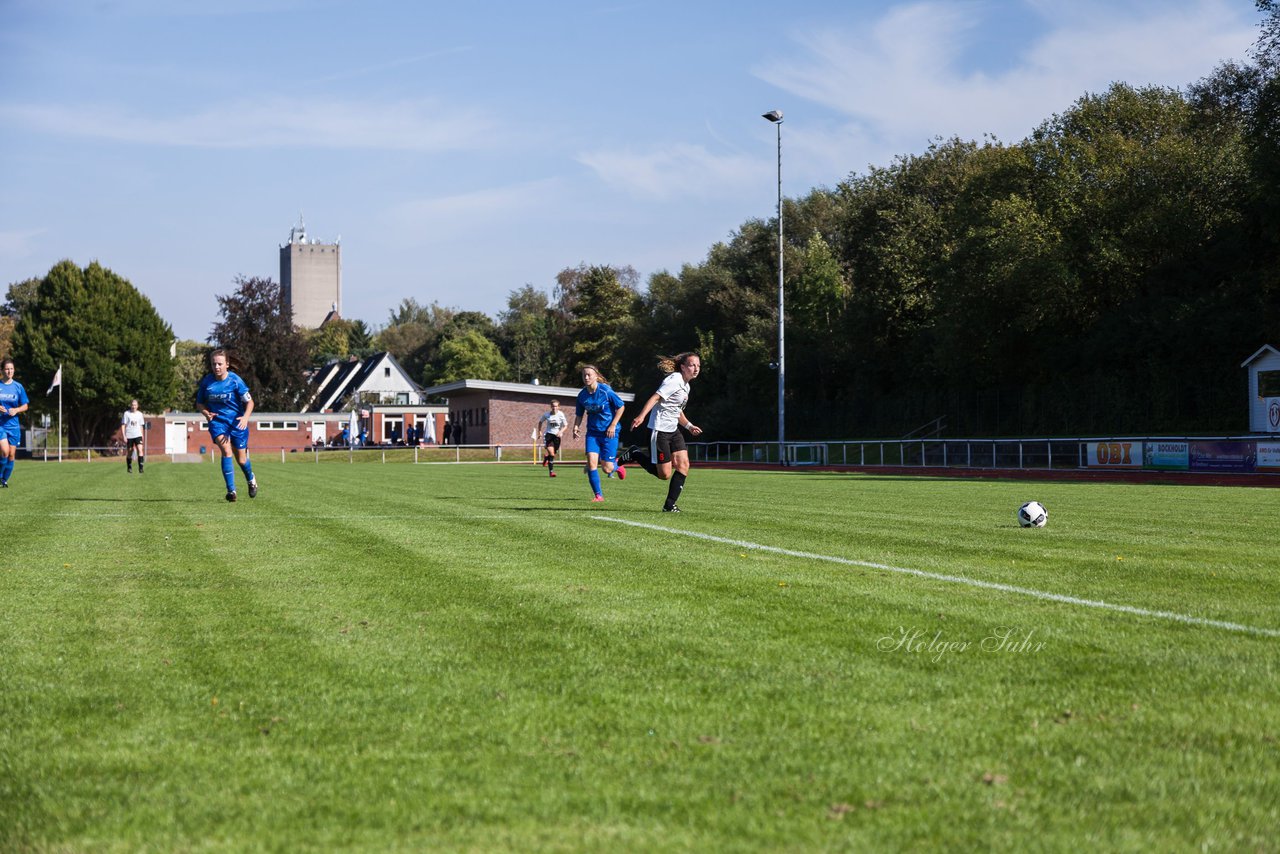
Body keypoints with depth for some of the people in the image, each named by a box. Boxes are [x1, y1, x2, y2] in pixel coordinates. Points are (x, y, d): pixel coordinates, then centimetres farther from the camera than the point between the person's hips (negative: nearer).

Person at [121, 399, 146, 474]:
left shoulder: (139, 414, 8)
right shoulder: (126, 413, -2)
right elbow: (123, 425, -2)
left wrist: (142, 435, 18)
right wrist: (124, 436, -9)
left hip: (138, 435, 1)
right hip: (129, 436, -1)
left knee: (140, 450, -17)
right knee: (129, 452, 7)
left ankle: (140, 468, -19)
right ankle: (129, 468, 24)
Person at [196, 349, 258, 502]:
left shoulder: (235, 380, -12)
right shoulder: (206, 381, -4)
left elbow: (249, 401, -7)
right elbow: (200, 402, 10)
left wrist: (245, 417, -25)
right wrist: (206, 413, -11)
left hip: (237, 422, -1)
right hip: (217, 421, 1)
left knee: (241, 459, 6)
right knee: (226, 451, -22)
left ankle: (251, 480, 40)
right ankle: (231, 490, -20)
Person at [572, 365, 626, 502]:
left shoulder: (606, 391, -15)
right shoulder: (582, 395, -1)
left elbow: (620, 407, -6)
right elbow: (579, 415, 11)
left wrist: (613, 425, -11)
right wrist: (576, 427, -8)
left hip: (609, 432, -4)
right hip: (592, 432, 4)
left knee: (607, 469, -4)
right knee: (591, 462, -15)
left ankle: (617, 465, 35)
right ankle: (598, 495, -4)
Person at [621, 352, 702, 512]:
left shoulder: (685, 385, 16)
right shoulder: (674, 380, -13)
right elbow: (655, 397, -25)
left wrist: (689, 426, 20)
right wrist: (641, 416, -38)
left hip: (673, 430, 9)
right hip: (659, 430, -9)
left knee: (683, 464, -8)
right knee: (665, 474, -6)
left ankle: (670, 505, -2)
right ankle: (635, 454, 14)